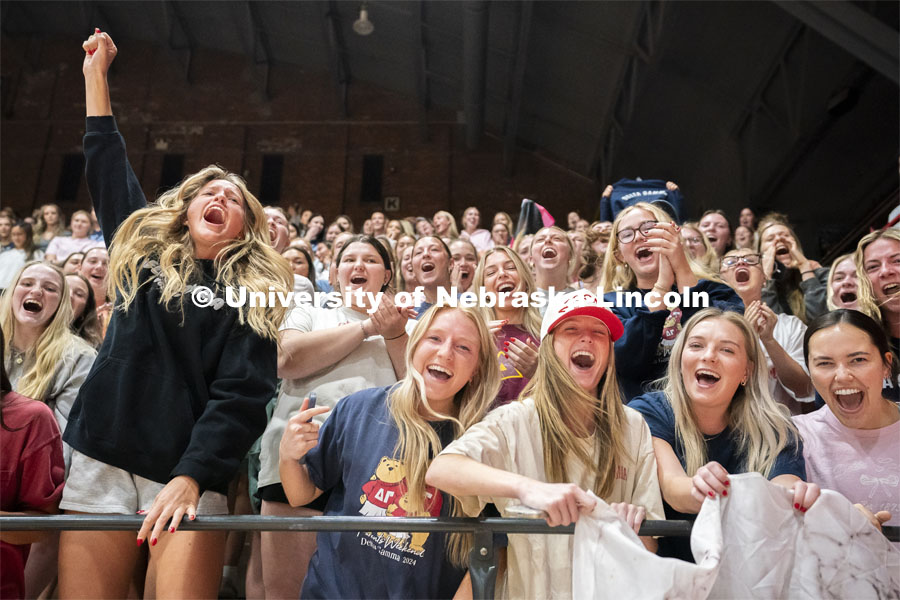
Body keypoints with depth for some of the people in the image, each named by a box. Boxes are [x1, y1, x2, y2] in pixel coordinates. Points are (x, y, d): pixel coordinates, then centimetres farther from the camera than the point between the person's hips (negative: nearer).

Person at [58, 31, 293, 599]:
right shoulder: (143, 251, 14)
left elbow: (241, 396, -7)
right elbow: (108, 167, 22)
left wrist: (191, 477, -18)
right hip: (101, 462, 3)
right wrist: (96, 73, 27)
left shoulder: (253, 294, 2)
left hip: (189, 475, -3)